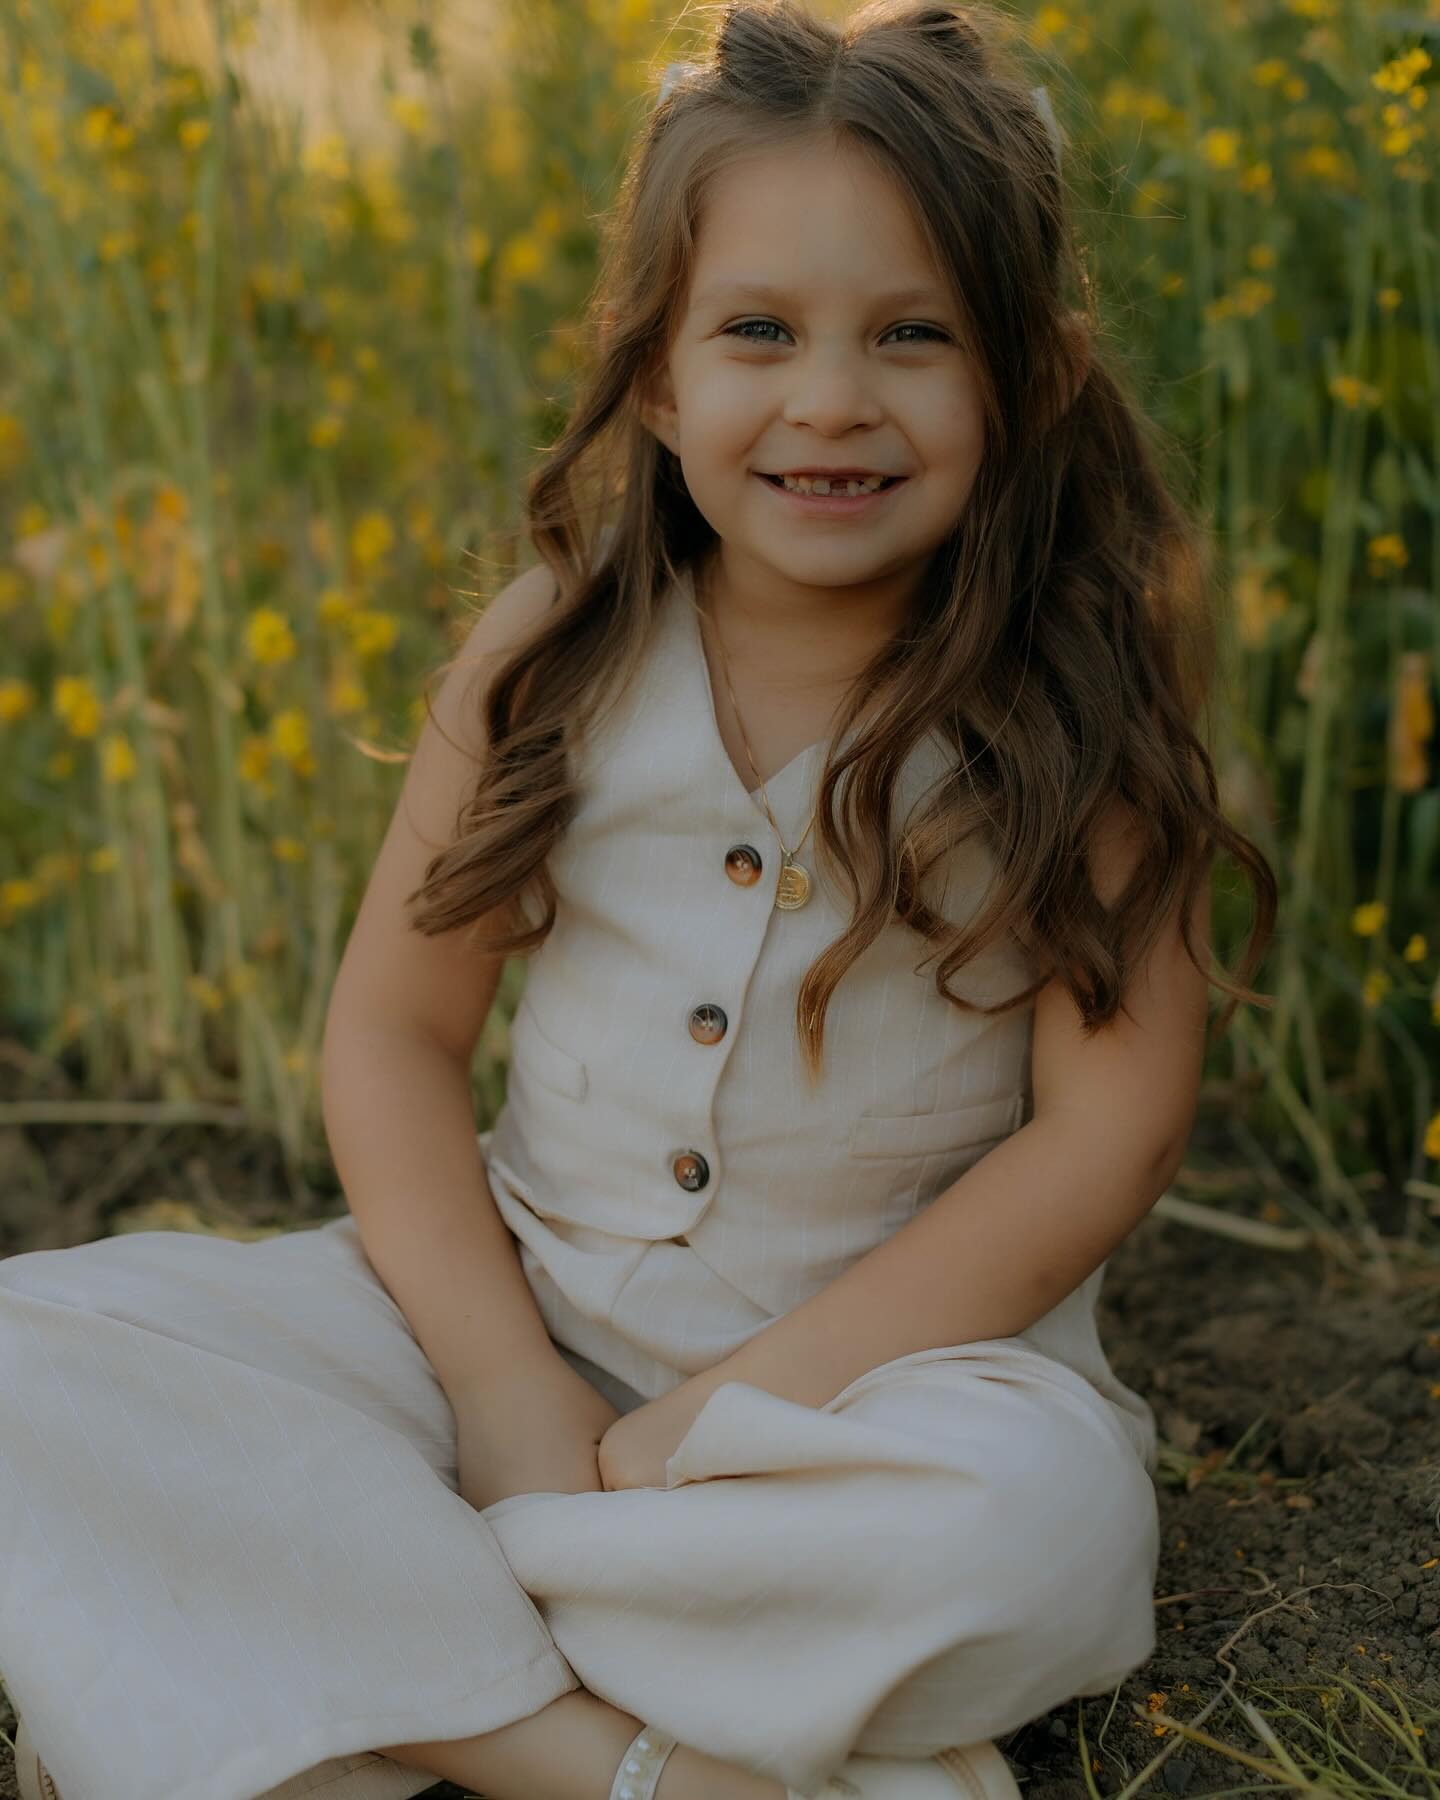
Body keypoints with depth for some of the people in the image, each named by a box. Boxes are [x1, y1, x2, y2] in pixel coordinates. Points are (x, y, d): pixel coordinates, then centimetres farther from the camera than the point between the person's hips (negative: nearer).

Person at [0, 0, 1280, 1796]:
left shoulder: (1086, 704, -11)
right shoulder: (552, 658, -4)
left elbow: (1109, 1129, -14)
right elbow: (392, 1028, -1)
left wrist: (751, 1398, -18)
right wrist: (507, 1382, -14)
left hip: (900, 1340, -2)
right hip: (512, 1299, 3)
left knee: (1041, 1519, -36)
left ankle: (357, 1600, -18)